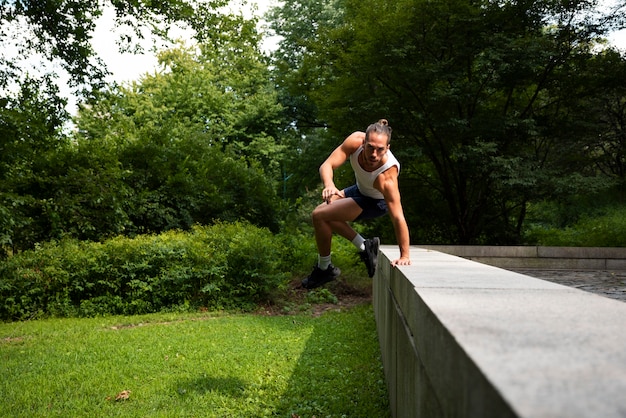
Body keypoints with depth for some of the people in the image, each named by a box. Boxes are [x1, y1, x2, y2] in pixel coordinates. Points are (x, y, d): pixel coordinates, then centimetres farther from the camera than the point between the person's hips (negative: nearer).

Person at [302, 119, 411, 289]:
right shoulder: (356, 141, -31)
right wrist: (329, 185, -52)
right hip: (360, 189, 7)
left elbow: (398, 218, -42)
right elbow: (327, 165, -30)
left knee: (319, 216, -16)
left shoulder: (386, 176, -43)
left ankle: (324, 269, 5)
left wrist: (404, 256, -41)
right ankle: (365, 246, 20)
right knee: (322, 210, 18)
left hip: (377, 202, -6)